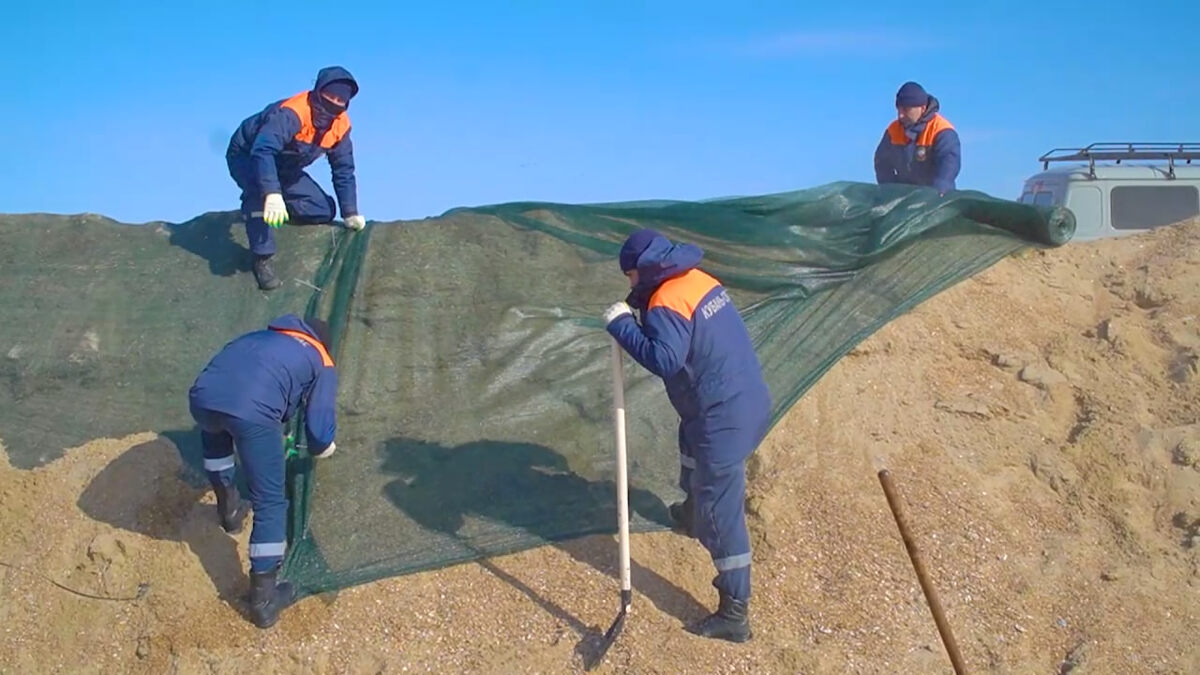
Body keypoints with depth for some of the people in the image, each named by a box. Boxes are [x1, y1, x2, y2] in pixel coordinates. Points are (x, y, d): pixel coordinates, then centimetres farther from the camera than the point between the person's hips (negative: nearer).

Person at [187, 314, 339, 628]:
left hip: (202, 397, 5)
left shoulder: (260, 336, 38)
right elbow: (320, 435, 16)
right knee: (270, 503, 10)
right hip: (252, 412, -5)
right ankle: (263, 599, 11)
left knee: (215, 431, 42)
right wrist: (324, 447, 40)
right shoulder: (322, 364, 24)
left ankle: (230, 509, 51)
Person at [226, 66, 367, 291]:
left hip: (283, 168, 7)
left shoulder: (341, 126, -13)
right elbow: (263, 151, -51)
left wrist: (350, 213, -9)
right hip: (247, 157, -7)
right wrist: (272, 193, -65)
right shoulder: (291, 113, -37)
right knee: (260, 190, -40)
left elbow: (344, 170, -3)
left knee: (323, 211, -6)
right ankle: (262, 257, -26)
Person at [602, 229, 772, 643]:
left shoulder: (666, 304, -19)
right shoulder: (698, 280, 9)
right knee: (691, 444, 37)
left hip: (724, 418, -10)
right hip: (749, 399, 10)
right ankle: (692, 513, 63)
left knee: (721, 512, -4)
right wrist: (640, 311, 13)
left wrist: (621, 325, -21)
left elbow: (665, 359, -31)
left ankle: (734, 614, 2)